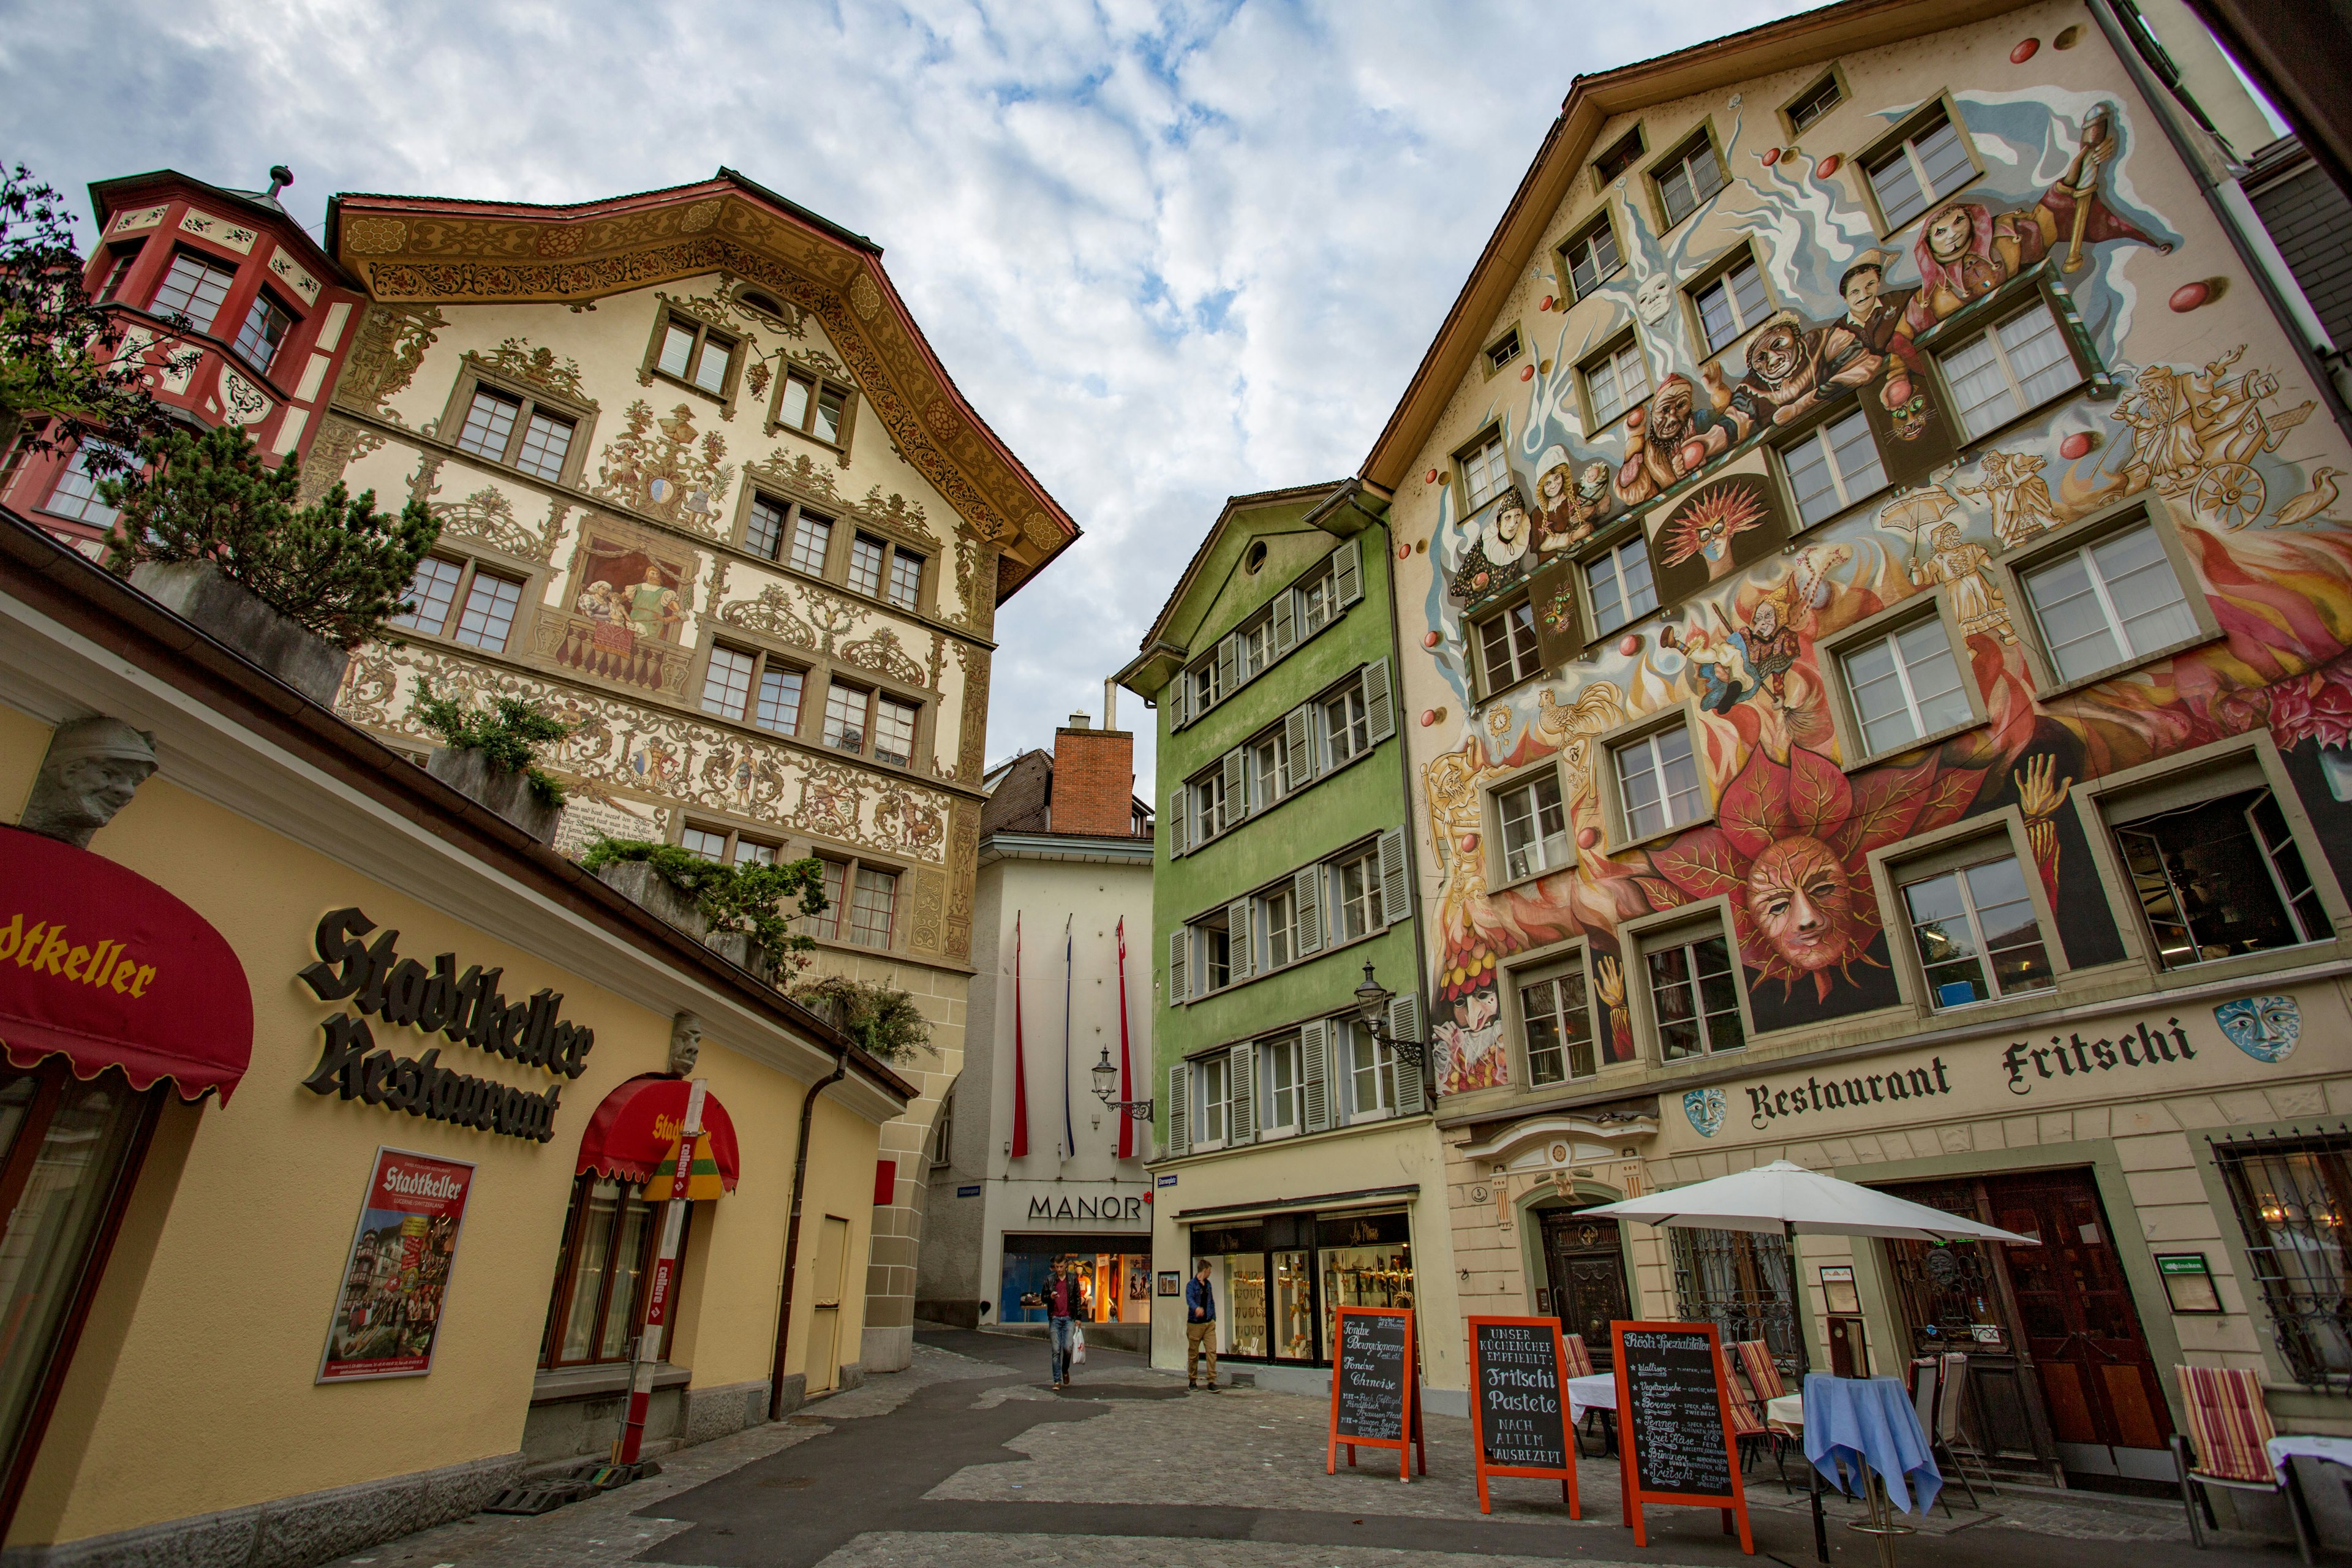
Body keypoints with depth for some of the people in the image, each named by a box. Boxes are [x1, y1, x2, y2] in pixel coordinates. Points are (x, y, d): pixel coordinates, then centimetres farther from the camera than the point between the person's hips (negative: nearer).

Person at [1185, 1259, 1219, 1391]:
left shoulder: (1208, 1284, 14)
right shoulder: (1192, 1285, -9)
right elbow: (1189, 1299, -26)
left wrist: (1213, 1318, 14)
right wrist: (1197, 1308, -46)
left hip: (1209, 1324, 5)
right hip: (1195, 1324, -5)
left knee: (1212, 1352, -6)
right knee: (1193, 1354, 4)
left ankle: (1212, 1382, -3)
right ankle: (1192, 1381, 20)